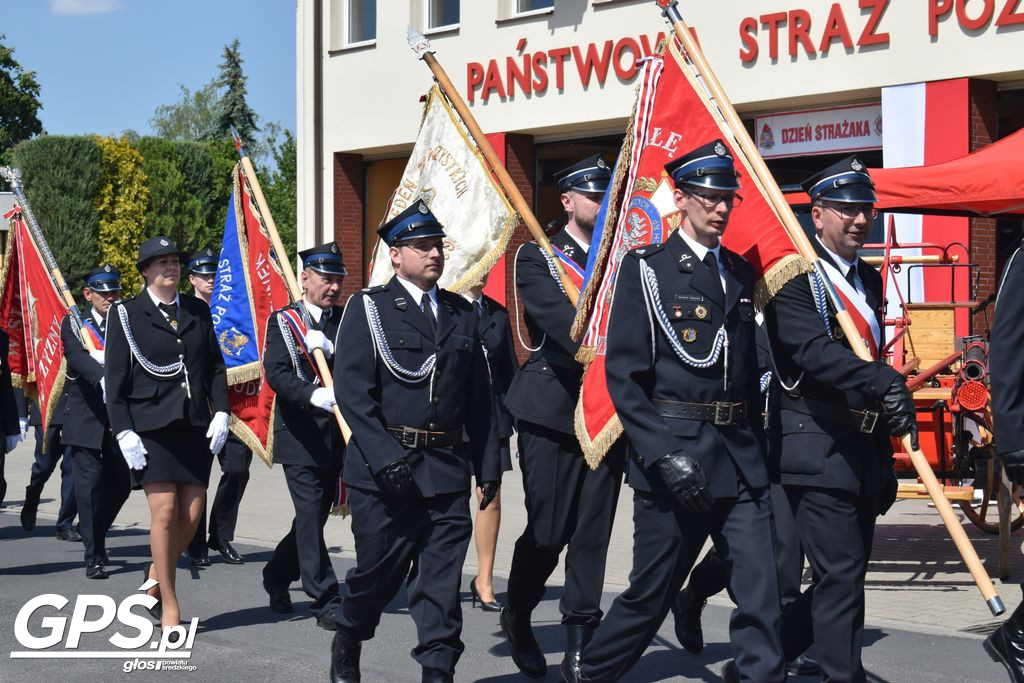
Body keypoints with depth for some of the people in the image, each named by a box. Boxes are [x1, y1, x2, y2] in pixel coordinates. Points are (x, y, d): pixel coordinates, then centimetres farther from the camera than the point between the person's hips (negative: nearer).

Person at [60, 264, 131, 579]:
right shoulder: (74, 324, 1)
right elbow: (76, 357, -19)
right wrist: (104, 378, -37)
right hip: (86, 419, -3)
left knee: (120, 483, 8)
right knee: (89, 484, -7)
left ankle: (96, 538, 33)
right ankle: (94, 556, 1)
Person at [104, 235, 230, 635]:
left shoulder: (198, 311, 13)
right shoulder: (125, 314, 2)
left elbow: (215, 367, 14)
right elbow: (114, 378, -1)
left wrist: (221, 412, 0)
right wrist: (123, 431, -9)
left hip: (195, 426, 4)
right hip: (150, 426, -4)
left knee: (191, 515, 1)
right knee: (164, 511, -8)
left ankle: (156, 575, 27)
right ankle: (169, 608, 2)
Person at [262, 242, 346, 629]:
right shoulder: (283, 322, 0)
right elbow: (276, 373, -14)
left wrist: (330, 349, -20)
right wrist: (314, 395, -31)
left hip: (337, 436, 5)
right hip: (300, 435, -4)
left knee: (314, 516, 13)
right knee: (311, 515, -9)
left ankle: (277, 576, 34)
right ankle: (326, 602, -7)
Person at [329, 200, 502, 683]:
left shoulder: (461, 313, 14)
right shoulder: (368, 308, 1)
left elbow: (479, 396, 15)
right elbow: (352, 390, -8)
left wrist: (488, 463, 9)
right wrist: (385, 458, -16)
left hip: (447, 469, 3)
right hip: (384, 467, -3)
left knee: (442, 579, 0)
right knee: (378, 569, 6)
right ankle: (346, 643, 31)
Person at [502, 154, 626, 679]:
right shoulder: (537, 257, 1)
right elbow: (561, 320, -15)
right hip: (552, 409, -4)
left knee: (593, 529, 2)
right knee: (548, 530, 1)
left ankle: (580, 641, 10)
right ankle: (517, 617, 26)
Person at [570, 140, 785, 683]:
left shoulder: (740, 272, 14)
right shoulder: (644, 268, -3)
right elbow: (623, 376, -9)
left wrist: (757, 448, 11)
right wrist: (664, 455, -17)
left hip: (740, 458, 5)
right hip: (672, 451, -5)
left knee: (760, 592, -1)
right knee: (651, 593, 6)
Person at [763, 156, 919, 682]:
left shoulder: (868, 280, 17)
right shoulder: (793, 277, -9)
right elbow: (814, 350, -25)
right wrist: (884, 382, -39)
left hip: (862, 453, 9)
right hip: (817, 449, -8)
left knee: (844, 577, 13)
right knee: (842, 575, -10)